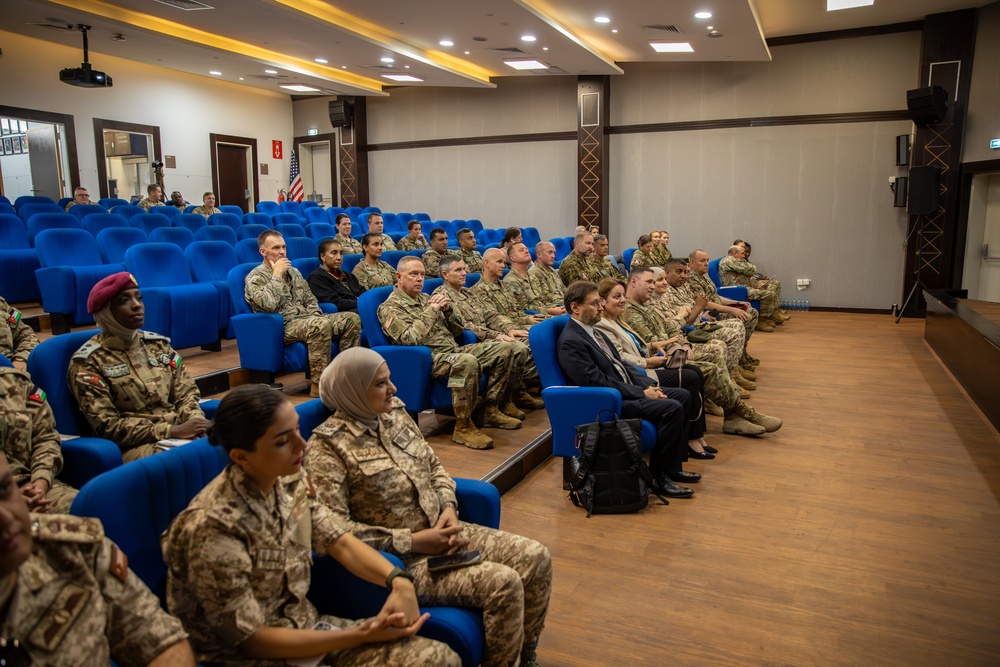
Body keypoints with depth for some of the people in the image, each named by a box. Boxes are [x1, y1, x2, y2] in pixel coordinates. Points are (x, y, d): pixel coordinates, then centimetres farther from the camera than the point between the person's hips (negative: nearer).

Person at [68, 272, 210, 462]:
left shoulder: (158, 344, 13)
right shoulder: (88, 362, -2)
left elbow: (185, 393, 11)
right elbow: (107, 426, -8)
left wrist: (196, 420, -12)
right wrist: (171, 431, -18)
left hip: (180, 432, 6)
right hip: (135, 445, -5)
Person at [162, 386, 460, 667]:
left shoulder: (292, 481, -5)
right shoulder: (213, 527, -25)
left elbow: (340, 541, 0)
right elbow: (250, 639, -20)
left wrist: (399, 581, -20)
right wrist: (362, 636, -21)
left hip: (306, 628, 7)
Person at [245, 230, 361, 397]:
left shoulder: (293, 271, 22)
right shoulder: (255, 277, -2)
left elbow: (310, 299, 25)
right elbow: (269, 304, -21)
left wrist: (315, 315, 3)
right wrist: (277, 275, -11)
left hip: (307, 320, 8)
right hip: (283, 326, -7)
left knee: (352, 319, -13)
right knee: (322, 324, -37)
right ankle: (319, 385, -31)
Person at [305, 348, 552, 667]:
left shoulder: (395, 413, 6)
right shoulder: (326, 447, -16)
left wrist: (448, 507, -5)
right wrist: (410, 541, -20)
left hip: (441, 533, 8)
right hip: (399, 557, -7)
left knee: (536, 558, -4)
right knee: (503, 582, -24)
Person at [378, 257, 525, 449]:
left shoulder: (426, 298, 20)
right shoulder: (390, 307, -3)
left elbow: (458, 330, 20)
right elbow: (410, 339, -20)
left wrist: (447, 309, 0)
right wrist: (431, 311, -14)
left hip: (454, 351, 9)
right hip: (430, 359, -8)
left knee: (504, 348, -2)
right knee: (467, 361, -39)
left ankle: (491, 410, 1)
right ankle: (463, 427, -26)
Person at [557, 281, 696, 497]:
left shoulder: (592, 331, 14)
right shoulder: (570, 342, -18)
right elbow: (598, 382, -22)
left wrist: (649, 384, 2)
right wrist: (642, 393, -17)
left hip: (626, 391, 11)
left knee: (683, 396, 8)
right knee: (672, 408, -22)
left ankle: (672, 465, 14)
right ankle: (658, 477, -8)